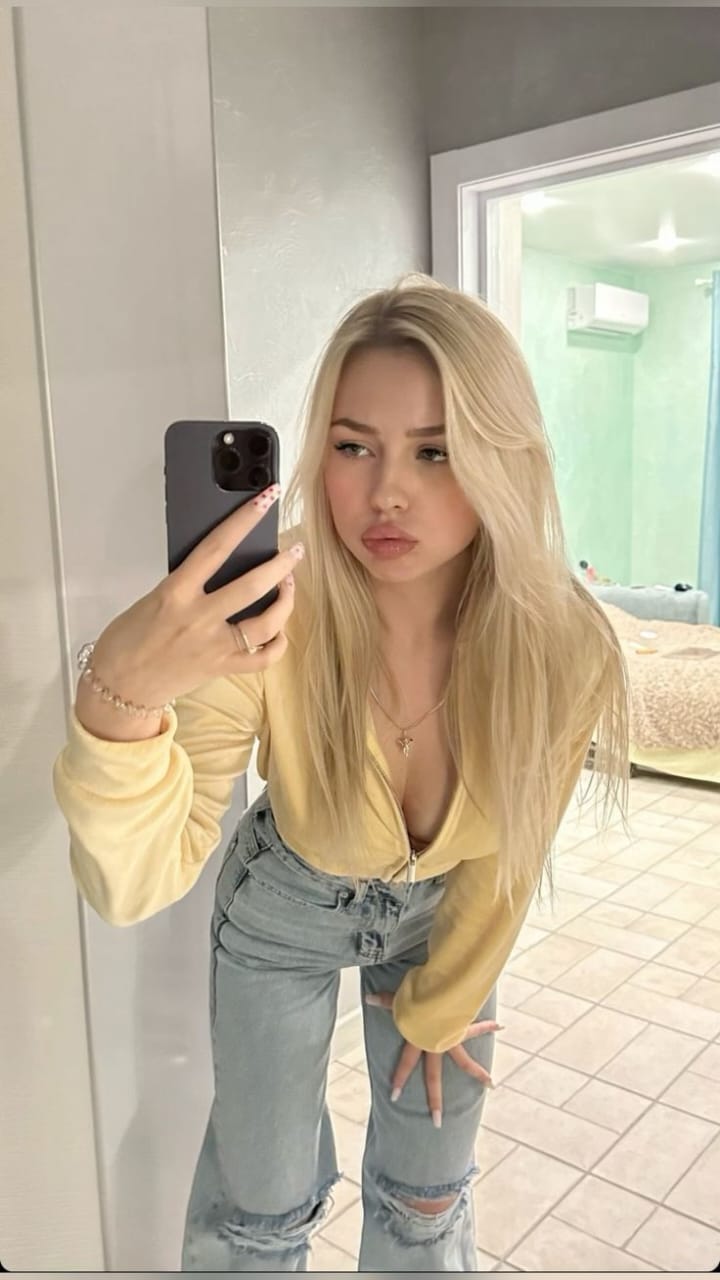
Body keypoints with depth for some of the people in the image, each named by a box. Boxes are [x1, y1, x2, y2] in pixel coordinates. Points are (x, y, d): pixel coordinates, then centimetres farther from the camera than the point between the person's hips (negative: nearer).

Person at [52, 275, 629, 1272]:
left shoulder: (563, 647, -30)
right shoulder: (267, 622, -34)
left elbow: (504, 857, -13)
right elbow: (137, 883, -36)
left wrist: (438, 1004, 2)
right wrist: (120, 699, -56)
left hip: (445, 917, 2)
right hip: (285, 910, -1)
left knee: (427, 1199, 19)